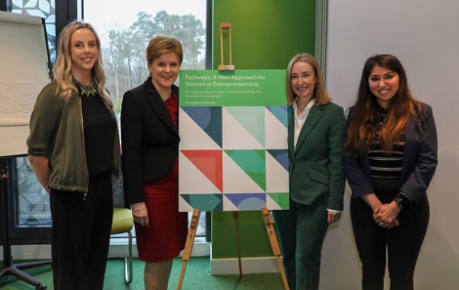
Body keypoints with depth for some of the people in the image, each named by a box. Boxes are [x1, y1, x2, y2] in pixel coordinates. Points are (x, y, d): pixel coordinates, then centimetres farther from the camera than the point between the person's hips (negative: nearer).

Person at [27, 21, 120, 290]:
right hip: (72, 191, -6)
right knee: (71, 264, 10)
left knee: (96, 259, 18)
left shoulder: (101, 92, 6)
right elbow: (36, 151, -11)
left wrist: (106, 179, 10)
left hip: (103, 185, 6)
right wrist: (53, 187, -4)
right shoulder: (55, 93, -13)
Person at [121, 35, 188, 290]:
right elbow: (130, 154, -14)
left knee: (170, 251, 16)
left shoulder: (181, 97, 7)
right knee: (156, 255, 6)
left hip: (179, 185, 6)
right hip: (152, 188, -6)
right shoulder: (135, 98, -12)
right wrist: (137, 200, -16)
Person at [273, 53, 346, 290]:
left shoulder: (333, 113, -6)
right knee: (288, 256, 15)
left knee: (306, 256, -2)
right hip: (283, 195, 4)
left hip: (315, 198, -4)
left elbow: (337, 162, -7)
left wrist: (335, 203, -10)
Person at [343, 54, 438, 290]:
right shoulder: (357, 114, 2)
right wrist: (374, 203, -11)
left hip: (407, 205, -1)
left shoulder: (420, 113, -3)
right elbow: (349, 161, -3)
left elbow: (427, 163, -8)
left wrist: (396, 204, -13)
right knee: (371, 270, 13)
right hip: (366, 204, 2)